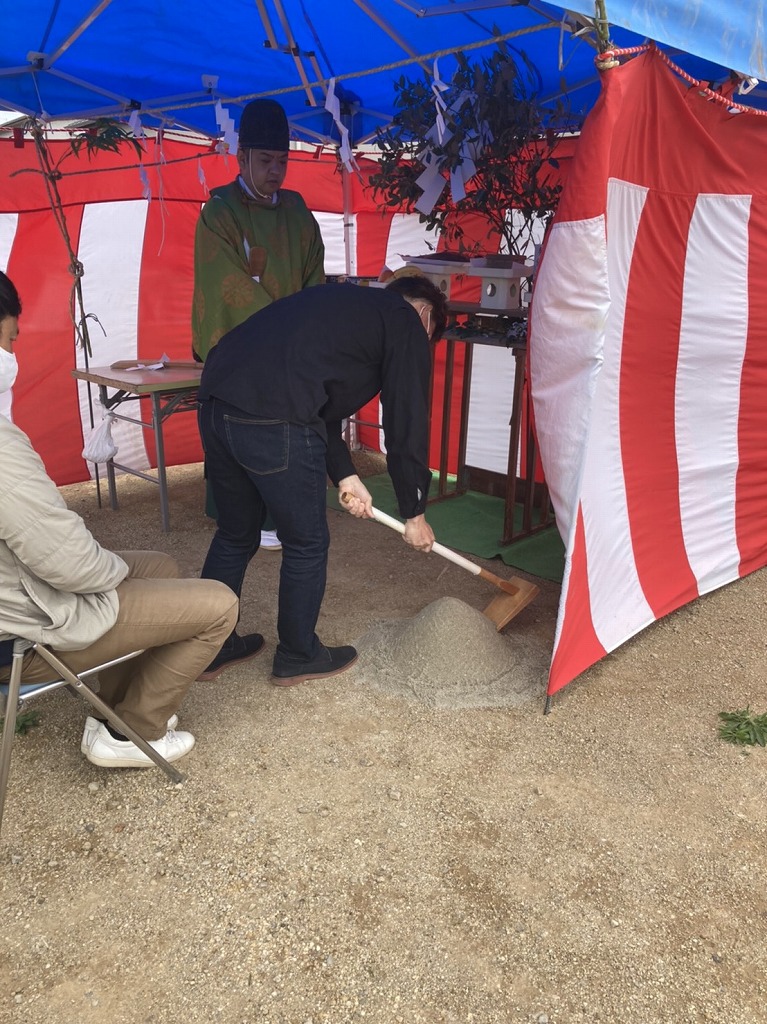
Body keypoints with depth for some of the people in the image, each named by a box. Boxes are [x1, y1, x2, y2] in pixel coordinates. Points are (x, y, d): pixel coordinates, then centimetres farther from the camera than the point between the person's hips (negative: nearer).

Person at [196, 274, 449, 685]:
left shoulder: (344, 302, 32)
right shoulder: (407, 324, 9)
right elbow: (407, 425, 7)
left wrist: (345, 475, 22)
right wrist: (415, 513, 16)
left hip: (214, 400, 9)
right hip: (272, 420, -8)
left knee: (235, 535, 24)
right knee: (307, 544, 12)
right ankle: (297, 657, 30)